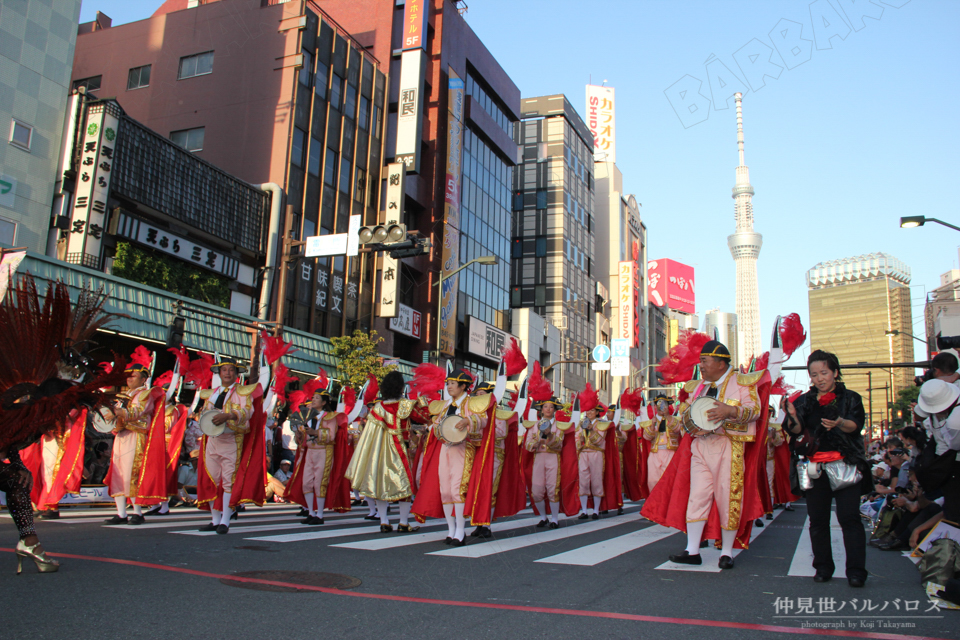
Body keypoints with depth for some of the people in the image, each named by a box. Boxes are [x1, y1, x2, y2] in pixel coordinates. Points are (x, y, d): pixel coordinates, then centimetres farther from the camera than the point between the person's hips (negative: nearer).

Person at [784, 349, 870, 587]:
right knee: (818, 519, 5)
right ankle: (823, 568, 15)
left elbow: (856, 425, -10)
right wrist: (793, 418, -19)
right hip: (814, 467, 2)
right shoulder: (804, 402, 12)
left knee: (849, 517, -6)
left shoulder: (850, 398, 6)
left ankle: (856, 570, 0)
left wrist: (840, 423, -32)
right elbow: (797, 432, 3)